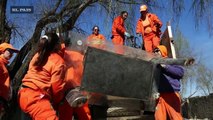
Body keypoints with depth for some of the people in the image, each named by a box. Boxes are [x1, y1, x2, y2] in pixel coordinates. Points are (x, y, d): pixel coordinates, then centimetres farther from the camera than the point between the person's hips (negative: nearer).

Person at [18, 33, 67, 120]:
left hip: (24, 94, 10)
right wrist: (56, 102, 10)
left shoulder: (38, 55, 15)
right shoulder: (58, 61, -7)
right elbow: (56, 87, -8)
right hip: (36, 98, -10)